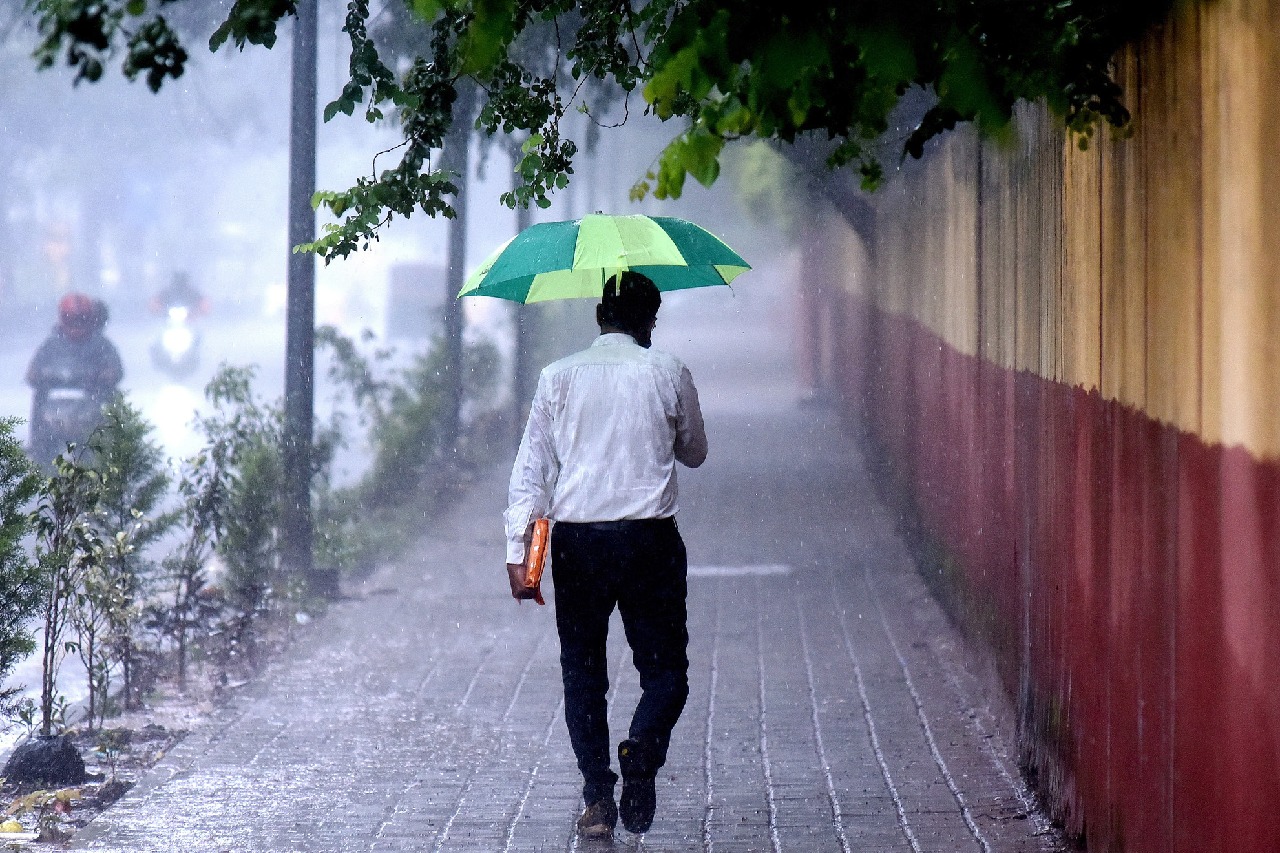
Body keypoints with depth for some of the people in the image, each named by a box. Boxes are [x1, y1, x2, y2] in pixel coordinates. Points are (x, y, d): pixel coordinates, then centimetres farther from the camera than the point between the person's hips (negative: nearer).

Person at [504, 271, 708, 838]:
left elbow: (530, 469, 0)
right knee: (665, 667, 7)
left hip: (576, 541, 1)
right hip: (650, 537, -1)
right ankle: (641, 749, -21)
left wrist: (517, 553, -1)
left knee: (582, 672, 9)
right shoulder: (668, 373, 3)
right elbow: (695, 453, 17)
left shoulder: (559, 377, 5)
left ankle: (598, 797, 2)